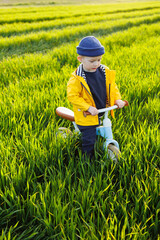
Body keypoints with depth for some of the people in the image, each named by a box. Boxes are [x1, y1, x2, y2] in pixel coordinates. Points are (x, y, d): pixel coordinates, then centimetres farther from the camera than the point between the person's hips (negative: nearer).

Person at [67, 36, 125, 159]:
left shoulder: (105, 72, -4)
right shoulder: (76, 78, -21)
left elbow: (112, 86, 9)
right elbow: (72, 96, -21)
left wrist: (117, 99, -7)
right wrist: (88, 108, -26)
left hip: (102, 113, 6)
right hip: (87, 117, -6)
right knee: (89, 141, 2)